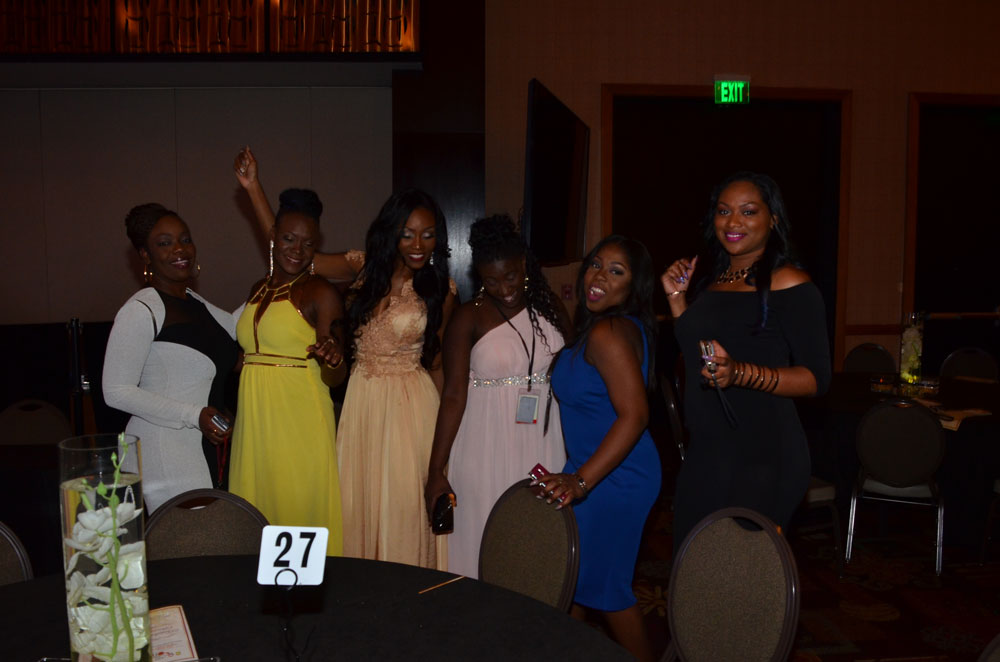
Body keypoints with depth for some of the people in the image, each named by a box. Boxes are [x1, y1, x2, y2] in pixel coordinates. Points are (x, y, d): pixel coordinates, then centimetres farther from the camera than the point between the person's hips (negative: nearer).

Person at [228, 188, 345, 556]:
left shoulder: (322, 293, -6)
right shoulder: (258, 290, 14)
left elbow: (330, 360, -11)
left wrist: (330, 354, -32)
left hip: (300, 416, -6)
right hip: (254, 414, 6)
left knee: (299, 505, -2)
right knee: (258, 502, 11)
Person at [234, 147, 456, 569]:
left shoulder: (440, 291, -4)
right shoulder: (365, 269, 0)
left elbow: (437, 362, 2)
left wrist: (443, 429, 2)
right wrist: (253, 187, -3)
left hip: (412, 404, -3)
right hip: (361, 401, 3)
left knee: (405, 504, 2)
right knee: (359, 500, 11)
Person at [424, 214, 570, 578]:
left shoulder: (550, 308, 5)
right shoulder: (469, 318, -5)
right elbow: (453, 396, -9)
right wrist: (436, 470, -12)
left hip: (543, 447, 3)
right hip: (487, 449, -3)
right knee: (484, 545, 4)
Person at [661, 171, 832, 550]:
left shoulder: (788, 283, -9)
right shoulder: (711, 281, 13)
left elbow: (817, 378, -13)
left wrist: (739, 373, -27)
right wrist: (676, 296, 12)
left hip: (762, 455, -7)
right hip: (703, 452, 7)